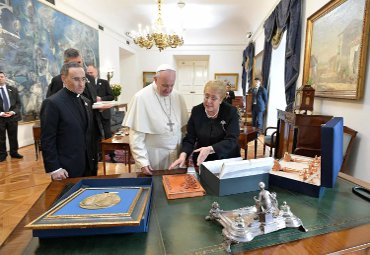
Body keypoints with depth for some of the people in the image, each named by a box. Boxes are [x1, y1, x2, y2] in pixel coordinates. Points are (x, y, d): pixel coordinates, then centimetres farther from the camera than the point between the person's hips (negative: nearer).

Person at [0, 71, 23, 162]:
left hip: (13, 116, 2)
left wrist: (13, 112, -10)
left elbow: (18, 103, 7)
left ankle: (14, 152, 20)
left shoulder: (13, 89, 10)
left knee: (13, 136, 9)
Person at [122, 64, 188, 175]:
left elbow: (184, 127, 7)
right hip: (153, 155, -4)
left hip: (176, 154, 4)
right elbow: (136, 135, -13)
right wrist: (142, 161, -15)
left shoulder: (178, 96, 1)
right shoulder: (141, 97, -14)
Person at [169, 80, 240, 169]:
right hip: (201, 162, 2)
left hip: (228, 160, -1)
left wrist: (210, 149, -34)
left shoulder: (231, 111, -10)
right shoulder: (196, 111, -3)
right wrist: (183, 155, -23)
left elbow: (231, 140, -19)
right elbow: (189, 139, -5)